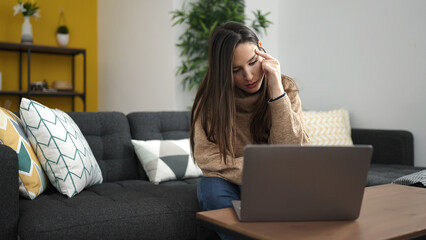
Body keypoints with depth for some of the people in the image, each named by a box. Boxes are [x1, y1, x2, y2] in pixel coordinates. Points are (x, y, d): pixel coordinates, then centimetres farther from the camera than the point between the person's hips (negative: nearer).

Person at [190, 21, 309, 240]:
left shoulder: (285, 87, -8)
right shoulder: (211, 98, -11)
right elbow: (209, 160, -17)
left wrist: (275, 89, -25)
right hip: (230, 184, 0)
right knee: (212, 188, -33)